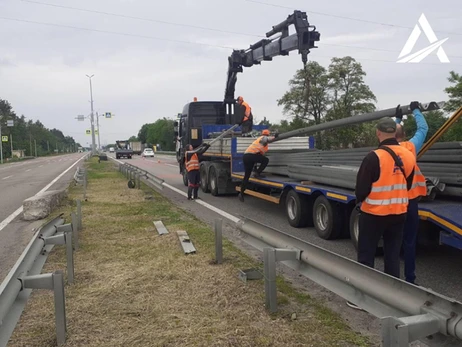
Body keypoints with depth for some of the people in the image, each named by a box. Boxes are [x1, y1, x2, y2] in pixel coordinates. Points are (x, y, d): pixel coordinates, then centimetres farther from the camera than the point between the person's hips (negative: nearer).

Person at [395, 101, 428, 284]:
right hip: (409, 201, -3)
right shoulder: (410, 147, -8)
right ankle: (409, 279, 9)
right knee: (409, 241, 4)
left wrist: (397, 118, 32)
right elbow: (423, 128, 7)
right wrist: (416, 110, 20)